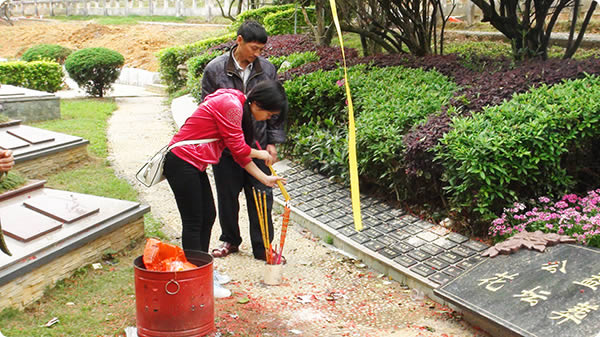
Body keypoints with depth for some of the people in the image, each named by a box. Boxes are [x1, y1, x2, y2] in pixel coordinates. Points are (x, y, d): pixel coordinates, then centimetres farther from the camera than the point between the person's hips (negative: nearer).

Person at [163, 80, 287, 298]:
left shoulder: (240, 109, 12)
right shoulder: (230, 105, -20)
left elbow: (240, 154, 15)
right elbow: (238, 148, -17)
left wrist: (265, 179, 13)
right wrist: (260, 154, 2)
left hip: (194, 165, 10)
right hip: (181, 163, -10)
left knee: (208, 216, 15)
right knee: (193, 222, -4)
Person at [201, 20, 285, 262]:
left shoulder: (267, 70, 0)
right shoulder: (215, 69, -6)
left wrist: (272, 143, 2)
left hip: (258, 146, 1)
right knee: (227, 196, 13)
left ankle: (262, 248, 17)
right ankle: (230, 240, 33)